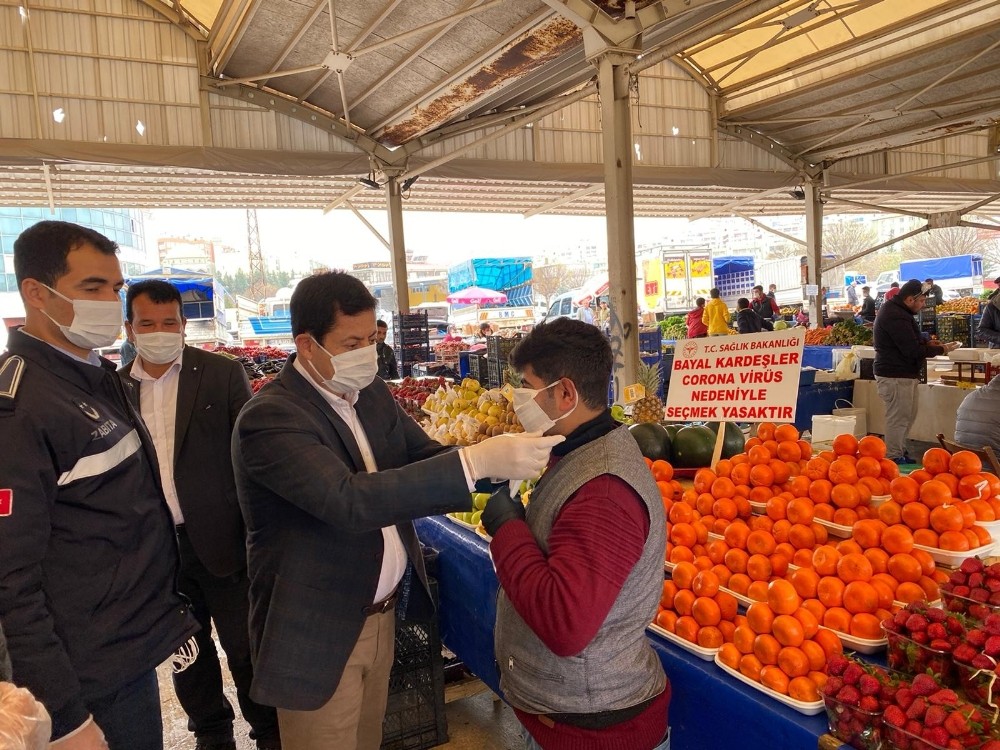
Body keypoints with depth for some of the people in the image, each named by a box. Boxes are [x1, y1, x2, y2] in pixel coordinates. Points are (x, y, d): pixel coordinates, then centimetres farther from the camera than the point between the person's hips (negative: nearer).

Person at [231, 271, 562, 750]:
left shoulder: (371, 393, 1)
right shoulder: (269, 418, -23)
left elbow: (424, 458, 1)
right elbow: (351, 501, -35)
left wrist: (506, 462, -20)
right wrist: (476, 462, -40)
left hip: (382, 614, 7)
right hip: (319, 633, -7)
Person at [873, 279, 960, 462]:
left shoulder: (895, 310, 13)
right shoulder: (896, 317, -22)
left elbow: (908, 342, 24)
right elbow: (913, 350, -23)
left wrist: (926, 344, 7)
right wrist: (941, 349, -10)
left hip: (903, 374, 11)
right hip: (896, 376, -11)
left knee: (908, 416, 19)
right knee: (898, 418, -4)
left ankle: (900, 452, 29)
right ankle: (893, 458, 4)